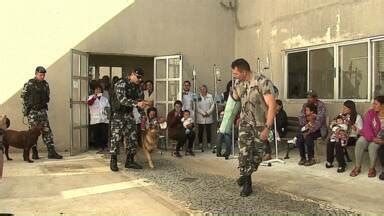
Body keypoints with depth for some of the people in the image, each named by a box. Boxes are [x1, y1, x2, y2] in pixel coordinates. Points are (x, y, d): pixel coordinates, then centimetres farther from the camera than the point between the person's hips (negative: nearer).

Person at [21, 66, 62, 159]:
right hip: (32, 111, -4)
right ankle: (34, 153, 12)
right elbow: (23, 95, -1)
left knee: (47, 131, -1)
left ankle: (51, 152, -2)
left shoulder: (45, 84, 7)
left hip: (42, 110, 4)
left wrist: (43, 104, 9)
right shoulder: (29, 84, -7)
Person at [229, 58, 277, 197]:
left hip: (261, 124, -3)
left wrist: (267, 128, -28)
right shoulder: (238, 85, -4)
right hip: (245, 123, 3)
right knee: (244, 152, -10)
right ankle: (247, 183, 5)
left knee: (257, 154, 8)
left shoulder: (263, 82, -22)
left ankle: (246, 175, 34)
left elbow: (272, 106, -25)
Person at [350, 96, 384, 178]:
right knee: (359, 142, -27)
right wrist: (372, 138, -25)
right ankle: (357, 167, -16)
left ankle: (372, 168, -12)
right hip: (369, 136, 2)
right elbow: (366, 128, -9)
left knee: (373, 146, -32)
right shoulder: (370, 113, -1)